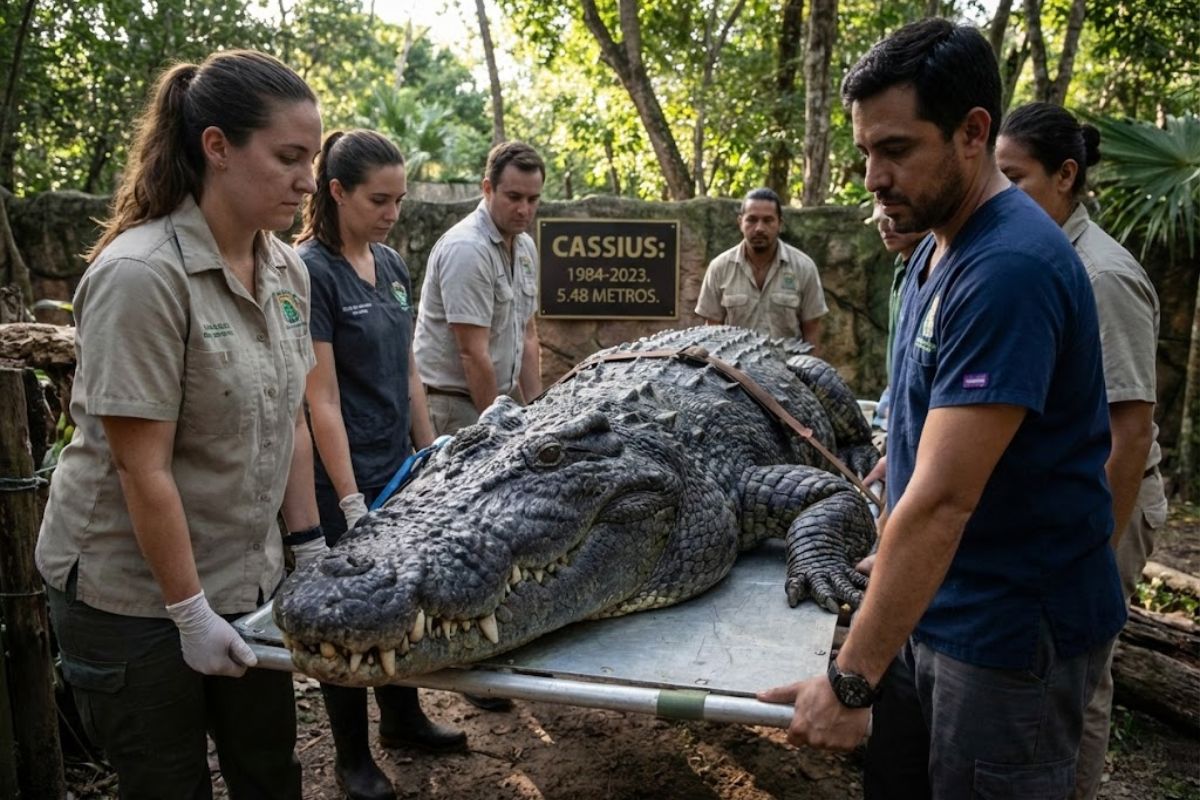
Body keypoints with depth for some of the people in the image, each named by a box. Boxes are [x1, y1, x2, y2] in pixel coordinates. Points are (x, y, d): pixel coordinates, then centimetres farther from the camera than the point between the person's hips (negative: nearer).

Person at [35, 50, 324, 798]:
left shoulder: (288, 271, 0)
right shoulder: (141, 274, -22)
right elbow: (143, 469, -21)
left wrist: (311, 549, 6)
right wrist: (189, 611, -16)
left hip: (250, 576, 6)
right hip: (133, 590, -6)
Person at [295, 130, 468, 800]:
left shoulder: (393, 265, 6)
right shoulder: (311, 271, -16)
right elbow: (322, 399, -19)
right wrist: (350, 500, -19)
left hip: (400, 466, 7)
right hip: (344, 476, -7)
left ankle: (402, 717, 41)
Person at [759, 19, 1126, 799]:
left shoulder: (1009, 266, -25)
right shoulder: (942, 243, 5)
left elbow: (943, 499, -29)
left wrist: (850, 681, -26)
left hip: (1011, 631, -8)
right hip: (929, 598, 8)